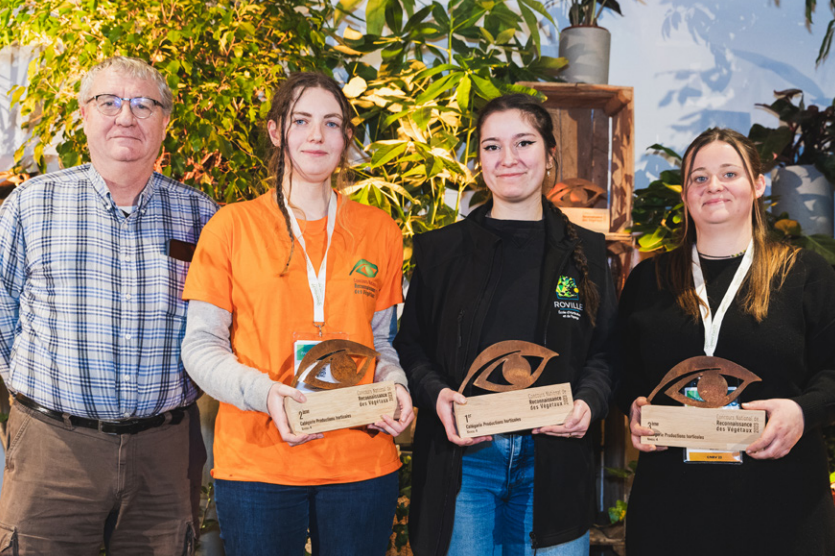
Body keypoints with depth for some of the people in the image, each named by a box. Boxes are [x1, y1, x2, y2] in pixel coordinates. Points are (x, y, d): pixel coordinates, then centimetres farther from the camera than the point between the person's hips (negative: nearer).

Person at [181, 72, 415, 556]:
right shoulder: (233, 225, 0)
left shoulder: (380, 231, 8)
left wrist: (394, 387, -6)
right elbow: (201, 345, 0)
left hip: (362, 462, 2)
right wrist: (263, 392, -18)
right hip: (256, 461, -2)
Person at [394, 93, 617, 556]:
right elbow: (410, 347, 6)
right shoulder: (442, 250, 5)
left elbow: (605, 352, 9)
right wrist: (436, 393, -14)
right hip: (463, 457, -1)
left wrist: (589, 402, -10)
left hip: (554, 460, 1)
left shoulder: (584, 252, 8)